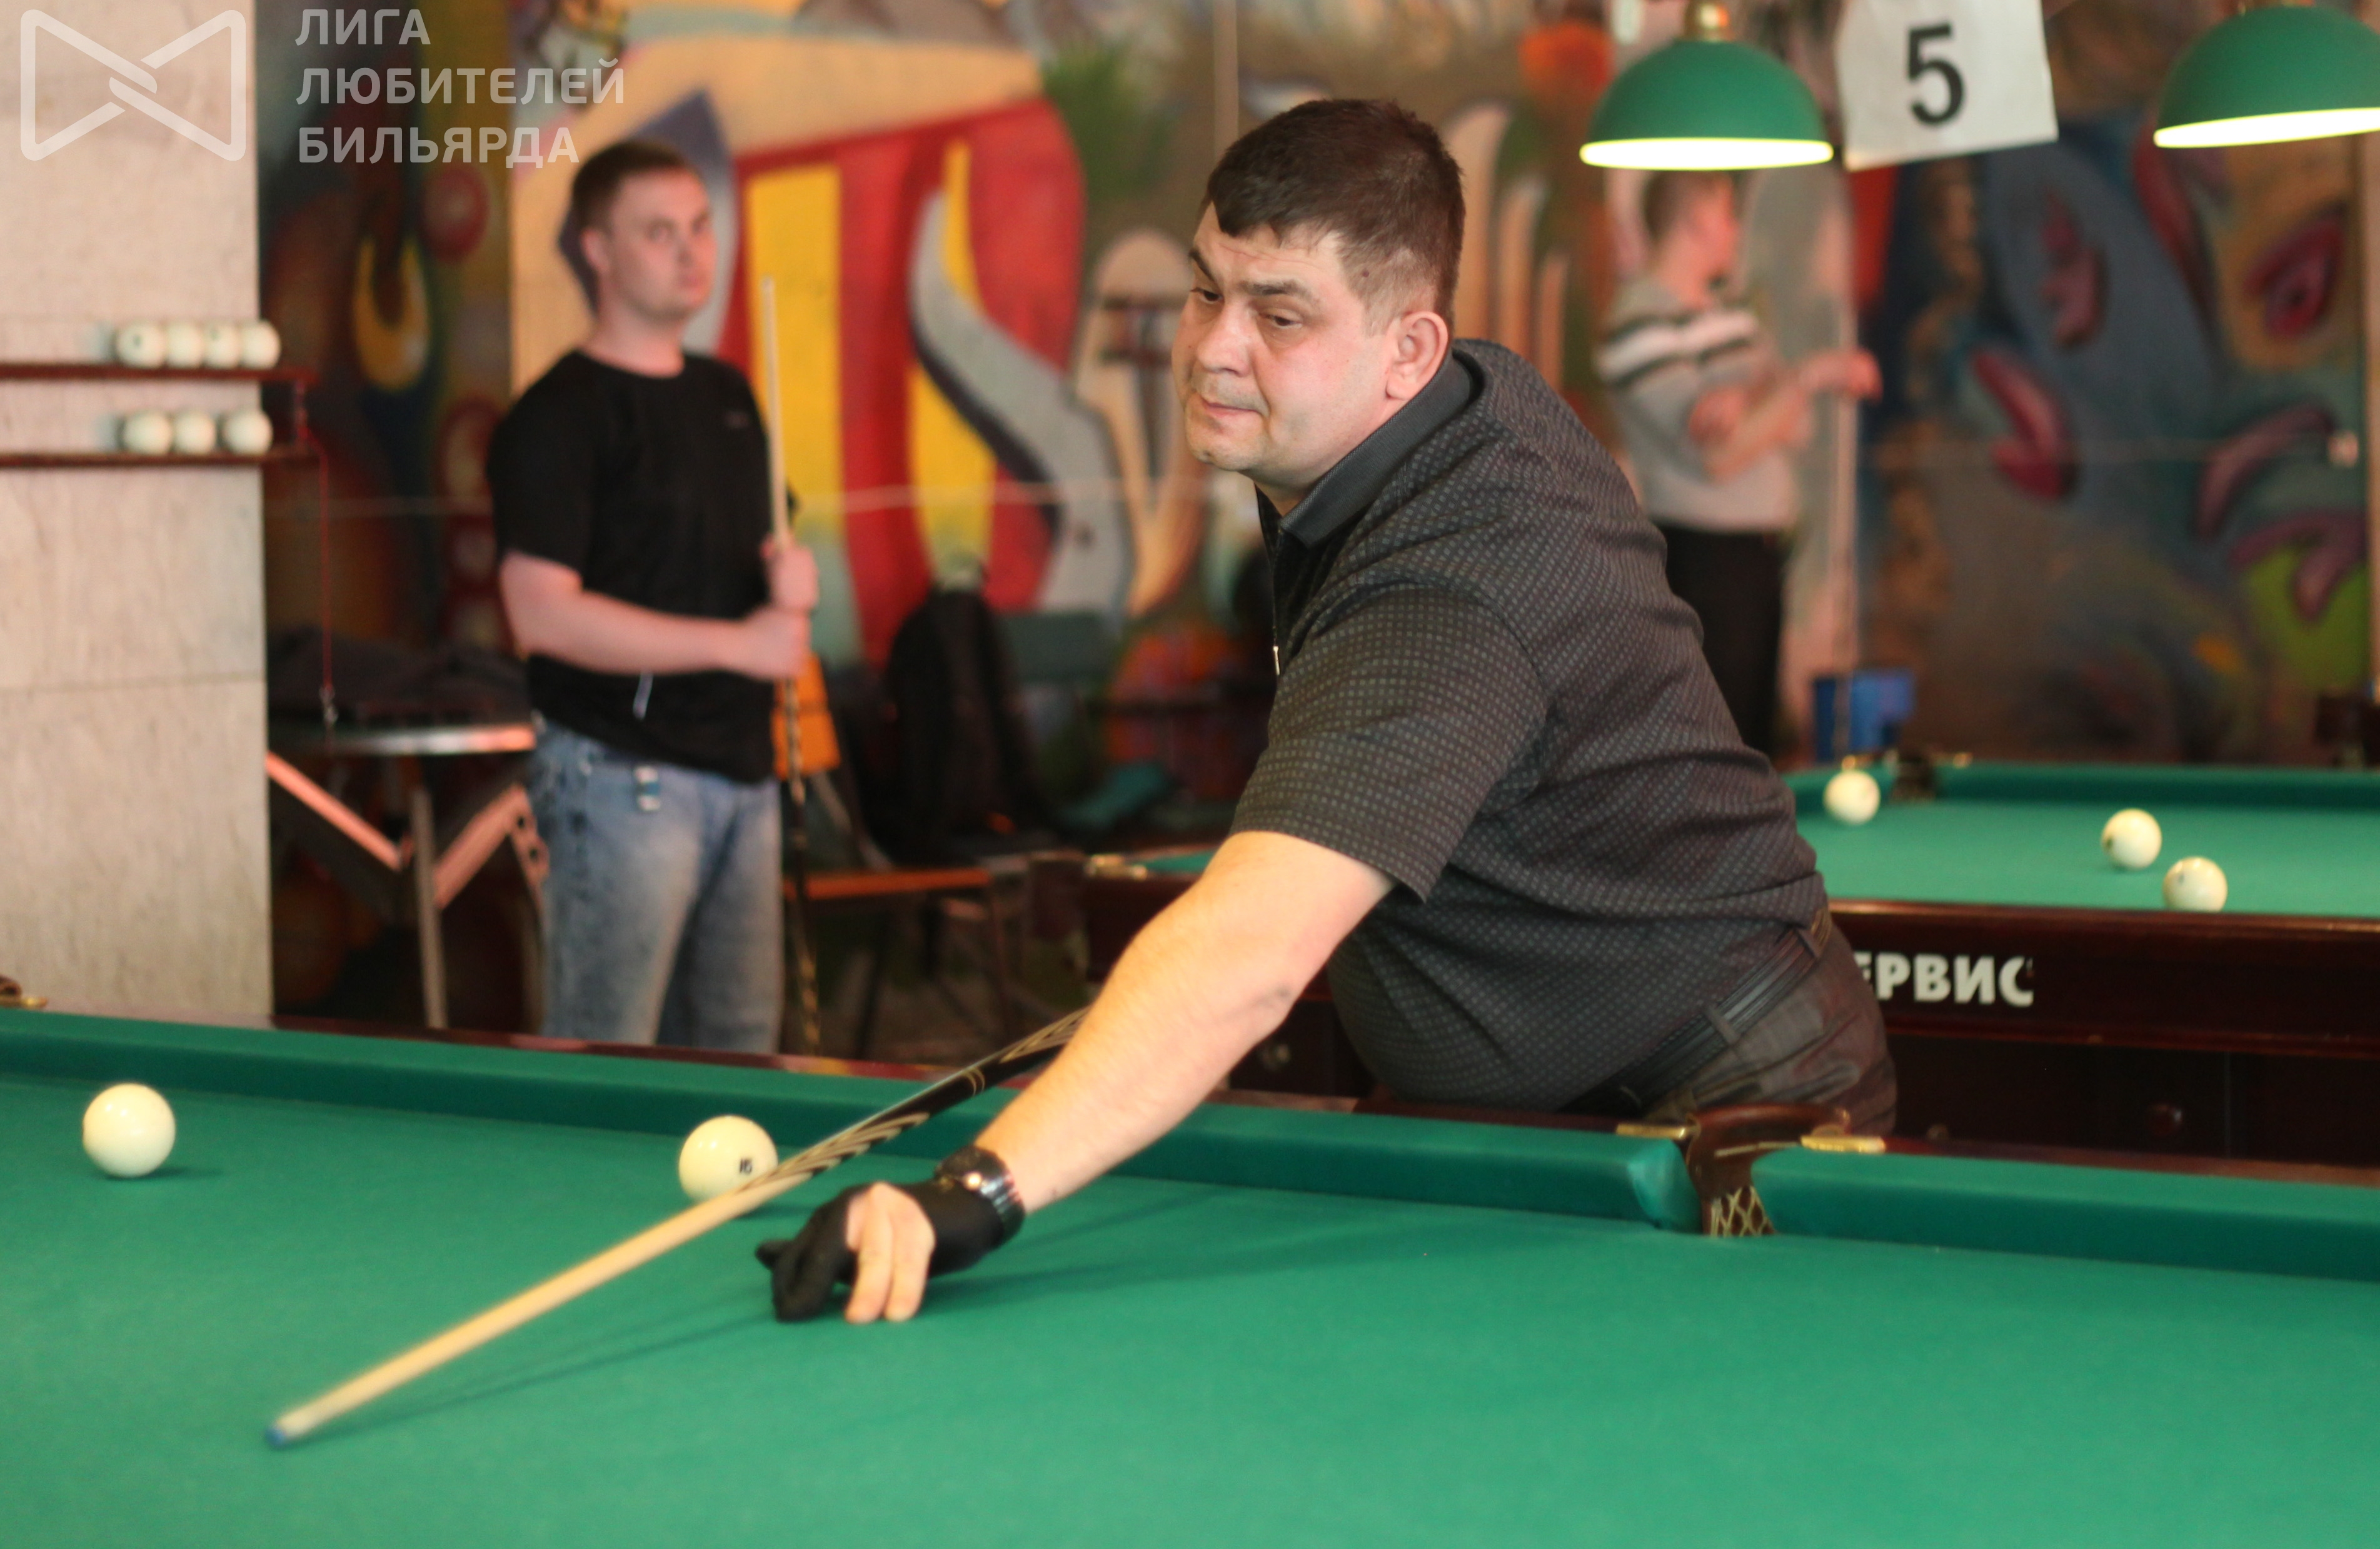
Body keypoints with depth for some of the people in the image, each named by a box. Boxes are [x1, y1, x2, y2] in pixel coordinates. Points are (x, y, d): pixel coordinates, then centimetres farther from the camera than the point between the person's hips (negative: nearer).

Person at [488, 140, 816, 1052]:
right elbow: (541, 613, -18)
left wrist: (788, 577, -1)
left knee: (741, 1044, 11)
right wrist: (734, 643, -18)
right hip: (623, 777, -8)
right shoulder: (561, 416, -10)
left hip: (742, 770, 8)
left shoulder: (728, 396, 15)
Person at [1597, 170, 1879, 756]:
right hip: (1700, 558, -9)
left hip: (1761, 550, 9)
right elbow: (1718, 457, -17)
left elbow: (1794, 427, 8)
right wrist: (1807, 378, -15)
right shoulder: (1641, 324, -12)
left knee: (1756, 746, 11)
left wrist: (1741, 399, -14)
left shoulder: (1733, 315, 16)